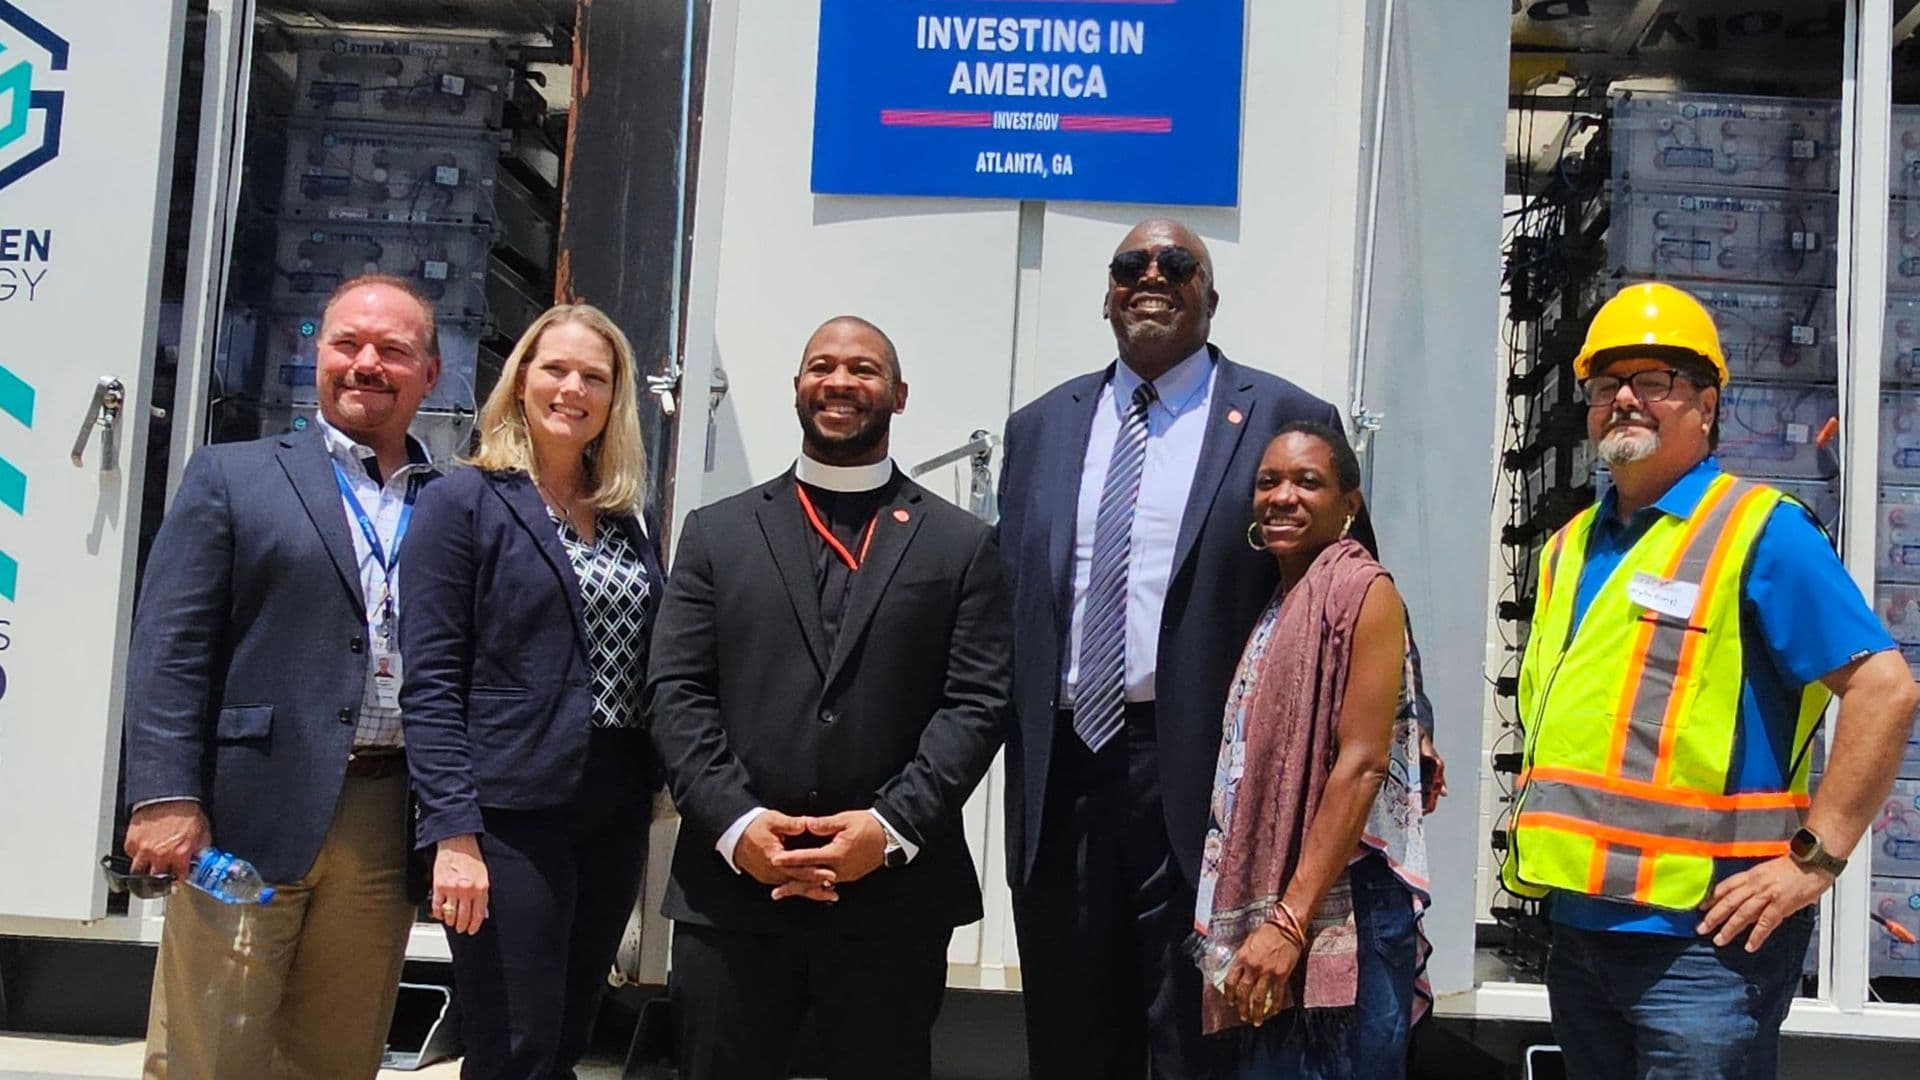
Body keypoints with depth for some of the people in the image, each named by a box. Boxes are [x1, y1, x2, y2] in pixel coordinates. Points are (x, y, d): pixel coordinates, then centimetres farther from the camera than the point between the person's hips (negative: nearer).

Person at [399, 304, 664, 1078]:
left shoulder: (630, 518, 13)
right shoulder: (463, 502, -4)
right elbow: (429, 684, -10)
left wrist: (653, 795, 5)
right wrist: (454, 832, -17)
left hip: (615, 815, 6)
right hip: (509, 814, -6)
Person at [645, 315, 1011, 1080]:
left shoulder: (961, 544, 8)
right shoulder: (717, 532, 11)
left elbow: (977, 702, -1)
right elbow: (676, 694, 3)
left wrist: (893, 828, -13)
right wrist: (735, 823, -11)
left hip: (894, 895, -1)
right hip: (730, 889, 1)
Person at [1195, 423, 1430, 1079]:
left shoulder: (1363, 590, -8)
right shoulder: (1278, 606, 16)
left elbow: (1363, 764, -16)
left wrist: (1290, 920, -20)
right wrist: (1259, 919, 9)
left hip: (1338, 907, -8)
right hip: (1263, 902, 8)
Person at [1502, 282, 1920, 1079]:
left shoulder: (1758, 530, -9)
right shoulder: (1570, 550, 13)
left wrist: (1816, 858, -17)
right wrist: (1545, 836, 14)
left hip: (1702, 934, -7)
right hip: (1579, 924, 7)